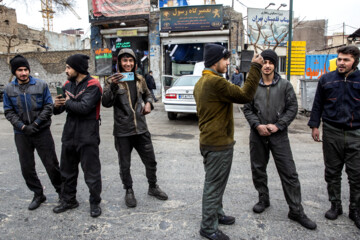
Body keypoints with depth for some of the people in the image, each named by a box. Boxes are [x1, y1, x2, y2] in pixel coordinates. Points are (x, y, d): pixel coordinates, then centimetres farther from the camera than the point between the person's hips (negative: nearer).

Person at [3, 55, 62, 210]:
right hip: (21, 134, 3)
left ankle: (61, 191, 22)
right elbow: (8, 112, 3)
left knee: (51, 164, 3)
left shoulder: (41, 85, -3)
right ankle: (38, 194, 26)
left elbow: (48, 107, -4)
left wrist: (36, 123, -12)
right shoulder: (9, 89, 3)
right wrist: (23, 127, -10)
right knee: (27, 168, 10)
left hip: (42, 132, -2)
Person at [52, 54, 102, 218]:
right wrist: (57, 106, -10)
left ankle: (95, 203, 22)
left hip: (87, 136, -7)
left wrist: (68, 102, -9)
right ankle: (69, 200, 37)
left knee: (91, 172, 3)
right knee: (67, 170, 19)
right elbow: (61, 107, 13)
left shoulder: (92, 85, -12)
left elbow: (84, 107, -25)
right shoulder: (68, 85, 10)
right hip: (69, 135, 8)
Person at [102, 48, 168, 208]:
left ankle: (153, 187, 34)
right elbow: (106, 103, -11)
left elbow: (147, 94, 24)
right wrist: (113, 86, -25)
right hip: (122, 131, -3)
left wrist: (149, 103, 2)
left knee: (150, 161, 12)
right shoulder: (113, 80, -3)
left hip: (141, 128, 3)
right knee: (125, 165, 9)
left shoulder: (140, 79, 8)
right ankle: (128, 191, 31)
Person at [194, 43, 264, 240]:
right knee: (214, 184, 2)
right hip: (219, 144, -10)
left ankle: (216, 214, 39)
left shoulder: (201, 82, 12)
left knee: (215, 182, 22)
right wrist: (255, 68, -16)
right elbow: (245, 96, -22)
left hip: (209, 140, 10)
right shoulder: (216, 82, -21)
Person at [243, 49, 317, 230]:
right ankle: (263, 199, 35)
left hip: (279, 135, -1)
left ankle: (296, 211, 13)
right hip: (257, 135, 2)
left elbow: (292, 108, 0)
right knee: (258, 169, 14)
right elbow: (247, 109, 3)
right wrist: (258, 125, -12)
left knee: (289, 173, 0)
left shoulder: (285, 85, 1)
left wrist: (278, 125, -11)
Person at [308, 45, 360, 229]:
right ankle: (335, 205, 28)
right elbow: (318, 104, 7)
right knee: (332, 172, 11)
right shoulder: (326, 79, 4)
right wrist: (314, 125, 3)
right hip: (331, 133, 1)